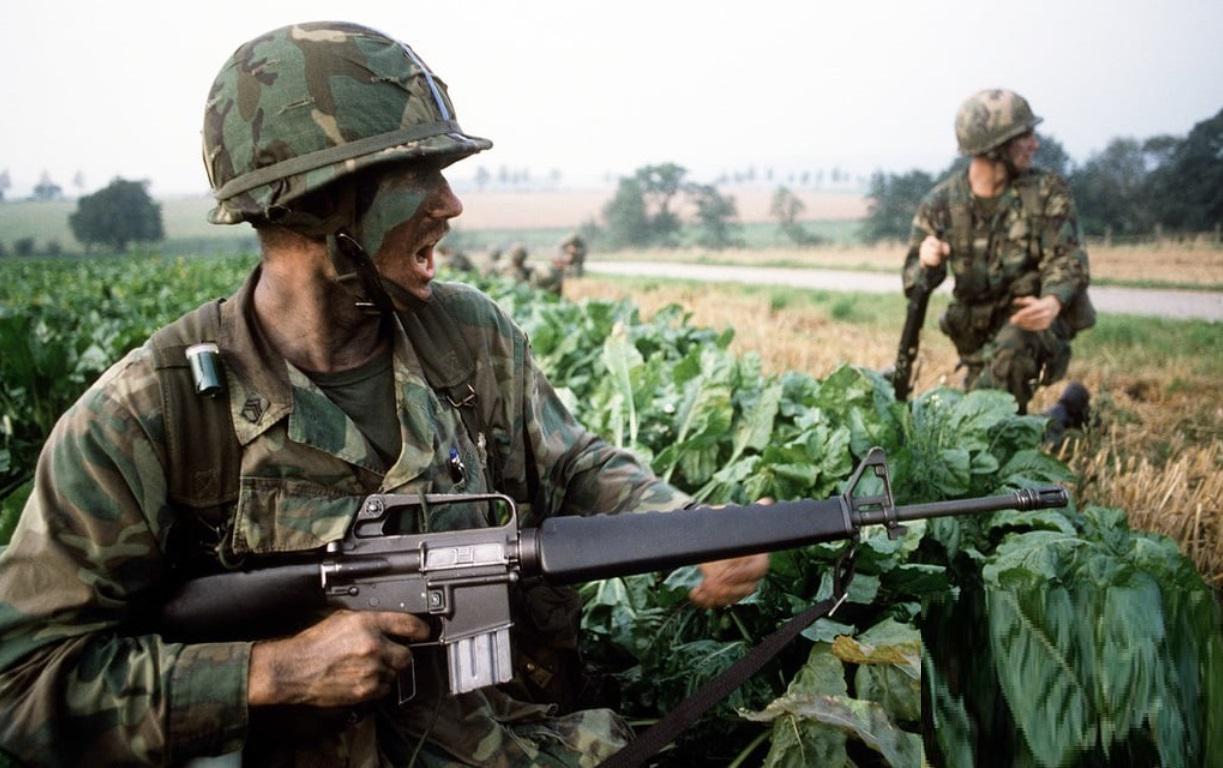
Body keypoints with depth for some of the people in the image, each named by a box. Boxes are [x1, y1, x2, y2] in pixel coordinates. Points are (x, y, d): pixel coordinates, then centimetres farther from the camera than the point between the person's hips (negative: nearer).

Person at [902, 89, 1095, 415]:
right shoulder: (940, 203, -5)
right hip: (977, 332, 3)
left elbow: (1066, 259, -13)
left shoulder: (1048, 192, -7)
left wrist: (1053, 301, -36)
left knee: (1009, 355, -37)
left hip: (1034, 317, -3)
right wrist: (927, 264, -29)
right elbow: (915, 283, -3)